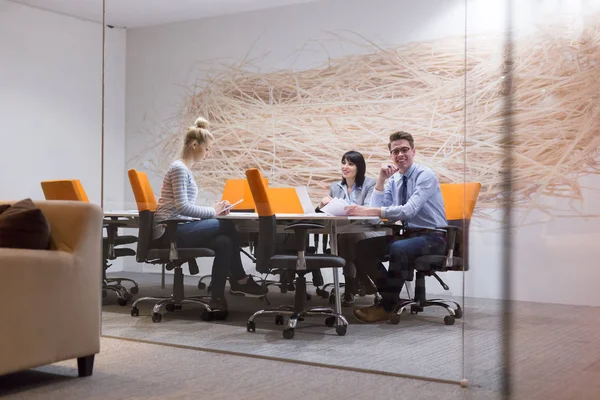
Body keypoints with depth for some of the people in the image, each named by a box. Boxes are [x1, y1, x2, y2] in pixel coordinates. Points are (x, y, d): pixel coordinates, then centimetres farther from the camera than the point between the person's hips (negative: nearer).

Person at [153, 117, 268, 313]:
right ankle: (239, 279, 4)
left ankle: (218, 298, -5)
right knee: (226, 225, -12)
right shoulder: (179, 168, -12)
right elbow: (182, 206, -22)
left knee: (224, 242, -8)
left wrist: (213, 210, 2)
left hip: (177, 229, 9)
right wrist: (212, 211, -14)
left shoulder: (186, 169, 19)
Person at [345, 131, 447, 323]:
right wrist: (381, 179, -11)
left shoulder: (425, 175, -13)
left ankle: (387, 307, -21)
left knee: (398, 249, -36)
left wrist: (368, 211, -34)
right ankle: (391, 296, -1)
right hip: (408, 234, 7)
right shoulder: (393, 180, 9)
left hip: (432, 237, -7)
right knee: (362, 248, -10)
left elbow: (409, 210, -28)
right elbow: (376, 209, -1)